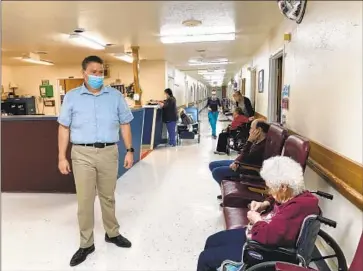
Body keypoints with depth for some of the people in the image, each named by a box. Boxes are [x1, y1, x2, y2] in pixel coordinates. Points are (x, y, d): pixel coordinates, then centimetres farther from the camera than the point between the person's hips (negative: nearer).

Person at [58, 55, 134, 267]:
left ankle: (112, 233, 33)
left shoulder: (115, 96, 5)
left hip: (109, 152, 1)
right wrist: (62, 157, 0)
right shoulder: (72, 97, 3)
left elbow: (125, 125, 7)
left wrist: (129, 151, 2)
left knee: (108, 197, 14)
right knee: (85, 200, 4)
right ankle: (86, 244, 19)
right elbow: (64, 128, 4)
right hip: (82, 154, 0)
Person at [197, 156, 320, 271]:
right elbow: (275, 200, 22)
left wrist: (256, 220, -20)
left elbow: (269, 235, -40)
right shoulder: (294, 195, -3)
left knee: (205, 258, -2)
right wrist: (264, 204, 2)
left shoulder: (297, 207, -33)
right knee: (212, 241, 19)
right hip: (256, 234, 10)